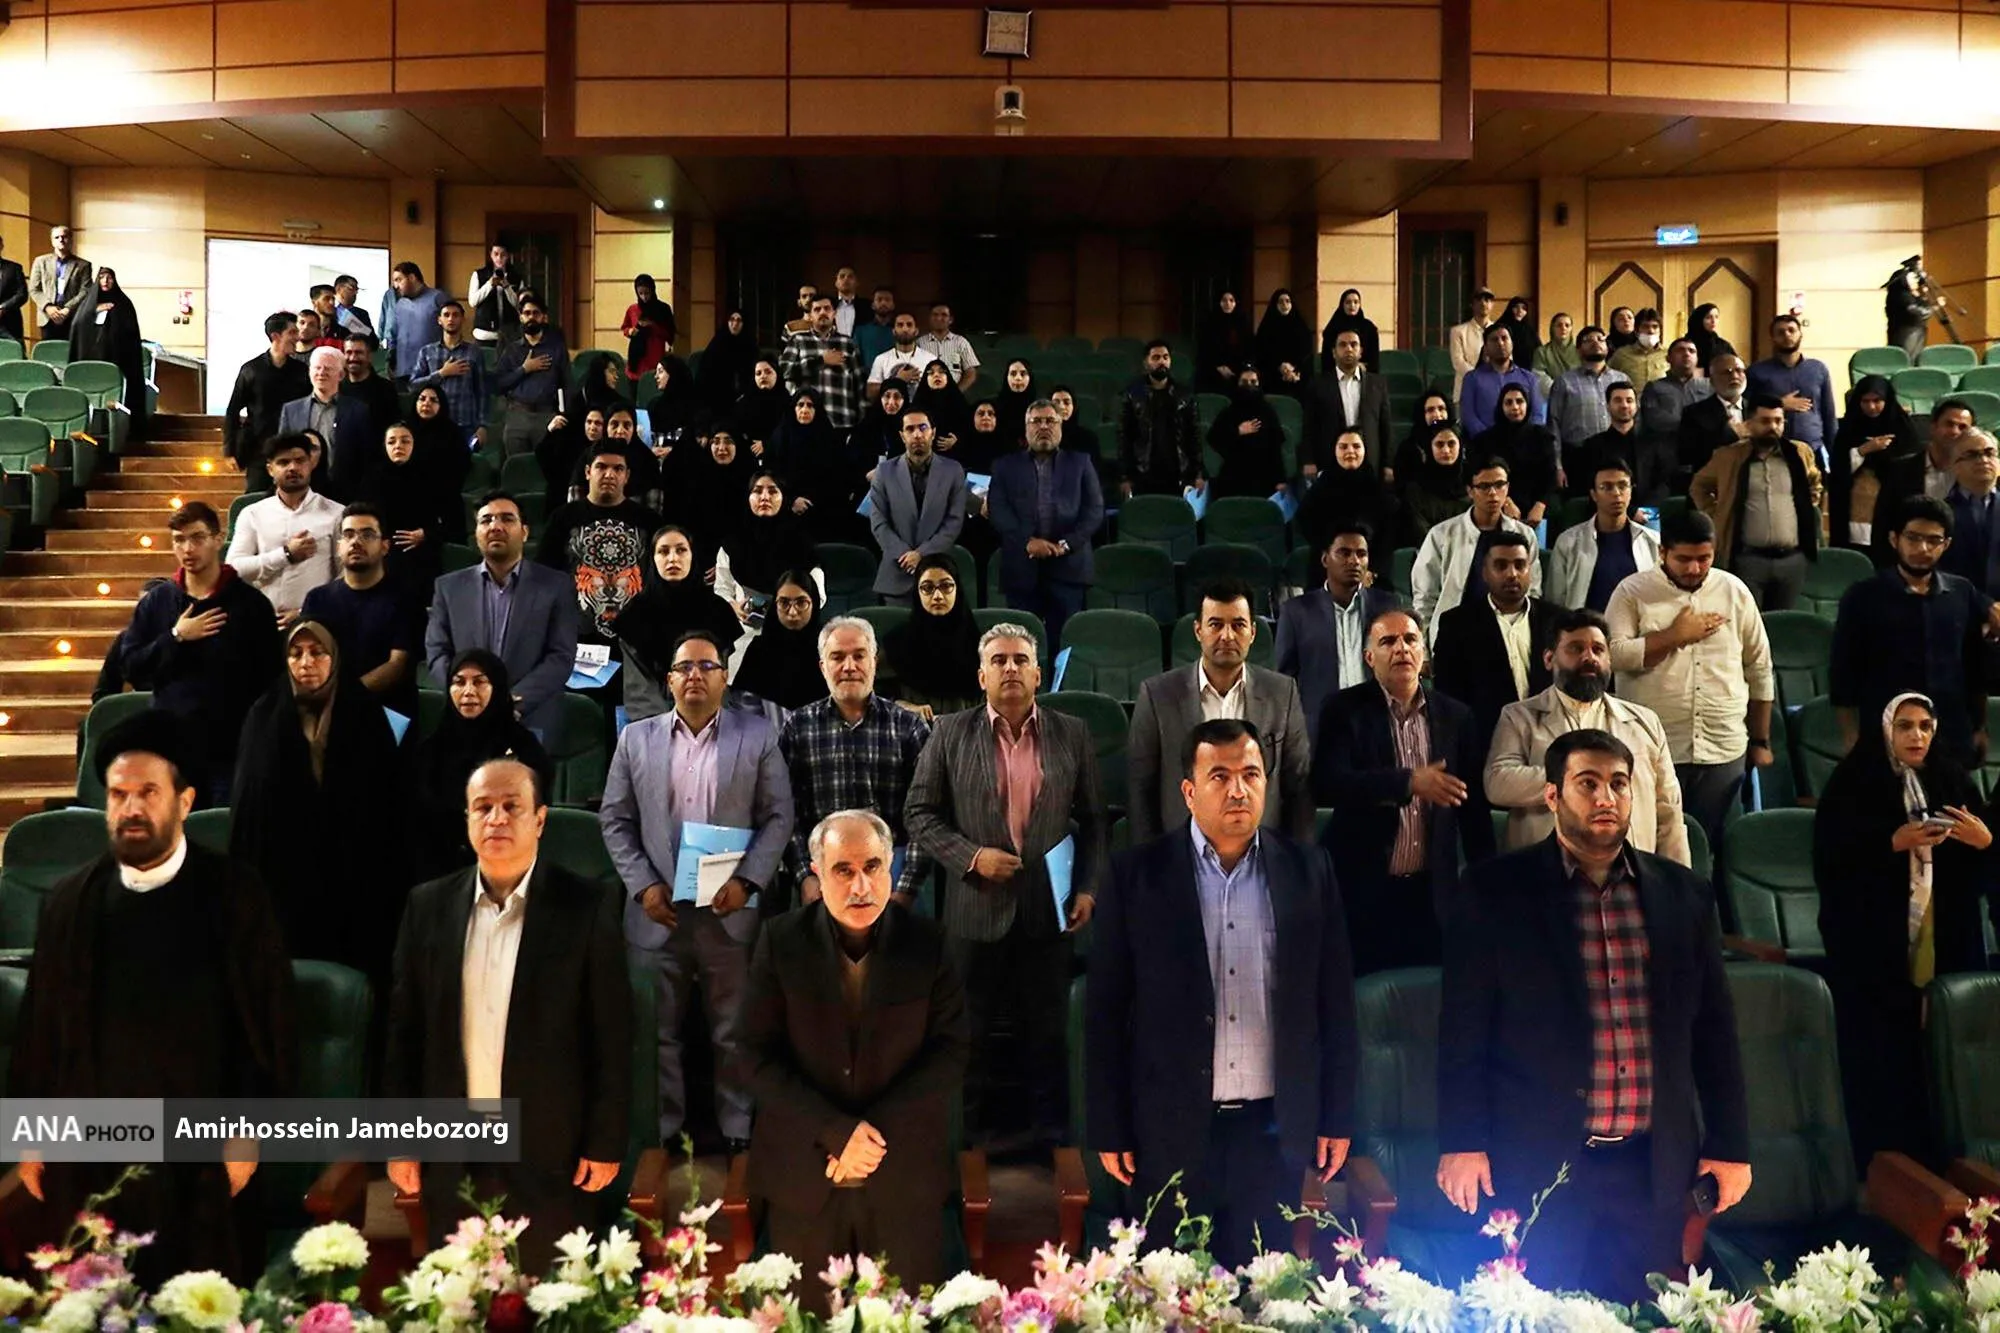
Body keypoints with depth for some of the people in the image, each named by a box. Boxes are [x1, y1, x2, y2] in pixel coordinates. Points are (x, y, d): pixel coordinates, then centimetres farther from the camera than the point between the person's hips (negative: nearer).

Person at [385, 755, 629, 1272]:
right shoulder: (429, 905, 3)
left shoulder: (586, 906, -6)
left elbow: (612, 1035, -4)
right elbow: (405, 1028, 7)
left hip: (553, 1155, -2)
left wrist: (606, 1143, -5)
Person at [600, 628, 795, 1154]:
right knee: (656, 1032, 9)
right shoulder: (636, 739, 7)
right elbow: (615, 820, 6)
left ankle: (739, 1131, 21)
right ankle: (661, 1130, 23)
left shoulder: (758, 736, 3)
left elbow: (779, 817, 0)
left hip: (730, 912, -1)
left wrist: (746, 881, -11)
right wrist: (642, 885, -6)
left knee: (734, 1032, 8)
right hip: (658, 912, 1)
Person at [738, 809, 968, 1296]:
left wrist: (878, 1130, -14)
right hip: (804, 1174, 0)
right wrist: (837, 1132, -15)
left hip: (905, 1177, 0)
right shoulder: (781, 941, -5)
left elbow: (950, 1051, -4)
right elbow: (758, 1056, -7)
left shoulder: (927, 942, -4)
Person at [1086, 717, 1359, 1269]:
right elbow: (1105, 1009, -1)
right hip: (1171, 1128, -1)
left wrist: (1337, 1118, 6)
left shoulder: (1307, 869, 2)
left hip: (1273, 1127, 1)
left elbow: (1335, 1001, 6)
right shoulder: (1138, 873, -3)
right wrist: (1110, 1129, -2)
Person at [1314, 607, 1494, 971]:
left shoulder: (1456, 717, 8)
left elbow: (1474, 805, 12)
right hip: (1363, 890, -3)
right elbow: (1326, 783, -17)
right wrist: (1409, 782, -24)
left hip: (1432, 892, 3)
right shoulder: (1346, 710, -2)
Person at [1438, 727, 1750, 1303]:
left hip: (1654, 1168, 3)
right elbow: (1464, 1027, -4)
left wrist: (1730, 1145, 10)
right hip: (1536, 1162, -3)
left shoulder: (1683, 893, 8)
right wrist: (1461, 1143, -8)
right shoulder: (1495, 890, -3)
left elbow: (1713, 1028, 12)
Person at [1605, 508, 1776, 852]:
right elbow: (1612, 654, -15)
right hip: (1652, 750, -2)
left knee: (1710, 846, 9)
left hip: (1724, 751, 2)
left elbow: (1760, 671, 12)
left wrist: (1761, 741, 12)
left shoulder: (1734, 591, 7)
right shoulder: (1632, 591, -1)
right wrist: (1675, 635, -13)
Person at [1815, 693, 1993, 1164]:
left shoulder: (1951, 781, 10)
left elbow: (1983, 868, 12)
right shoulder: (1853, 784, -2)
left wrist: (1984, 841, -8)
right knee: (1885, 1055, -4)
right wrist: (1893, 843, -18)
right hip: (1875, 944, -3)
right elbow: (1830, 860, -9)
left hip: (1947, 941, 4)